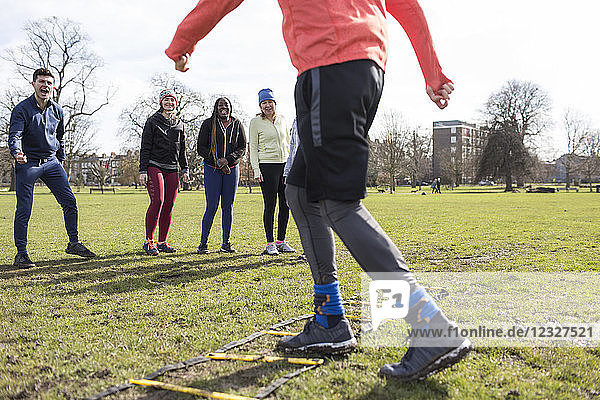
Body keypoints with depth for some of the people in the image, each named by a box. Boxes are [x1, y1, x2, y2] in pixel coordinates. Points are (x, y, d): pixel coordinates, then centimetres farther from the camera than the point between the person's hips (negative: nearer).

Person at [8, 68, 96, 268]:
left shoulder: (57, 111, 8)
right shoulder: (21, 109, -8)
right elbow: (14, 135, -19)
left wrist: (59, 161, 18)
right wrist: (17, 153, -39)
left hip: (51, 162, 5)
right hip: (27, 163, -5)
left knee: (69, 201, 2)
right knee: (24, 210, -3)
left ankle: (74, 243, 16)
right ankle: (21, 253, 8)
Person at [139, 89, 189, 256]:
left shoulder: (179, 124, 16)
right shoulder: (152, 121, 2)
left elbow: (182, 150, 20)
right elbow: (145, 148, -2)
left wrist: (184, 169, 12)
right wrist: (143, 170, -9)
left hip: (172, 169, 5)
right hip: (154, 166, -5)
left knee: (169, 205, 1)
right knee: (157, 201, -18)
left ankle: (162, 242, 9)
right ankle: (149, 241, -10)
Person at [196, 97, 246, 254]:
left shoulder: (237, 124, 8)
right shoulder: (208, 124, 2)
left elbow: (242, 148, 5)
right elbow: (201, 148, 0)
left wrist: (227, 160, -11)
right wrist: (217, 161, -12)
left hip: (232, 168, 3)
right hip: (212, 169, -2)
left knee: (228, 207, 4)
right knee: (212, 207, -7)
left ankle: (226, 242, 11)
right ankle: (203, 243, 3)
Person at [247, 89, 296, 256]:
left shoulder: (282, 120, 13)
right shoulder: (256, 122, 1)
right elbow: (253, 147, 0)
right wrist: (256, 169, -9)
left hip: (285, 165, 5)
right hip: (267, 166, -4)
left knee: (286, 205, 4)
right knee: (270, 205, -4)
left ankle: (281, 241, 15)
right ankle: (270, 243, 4)